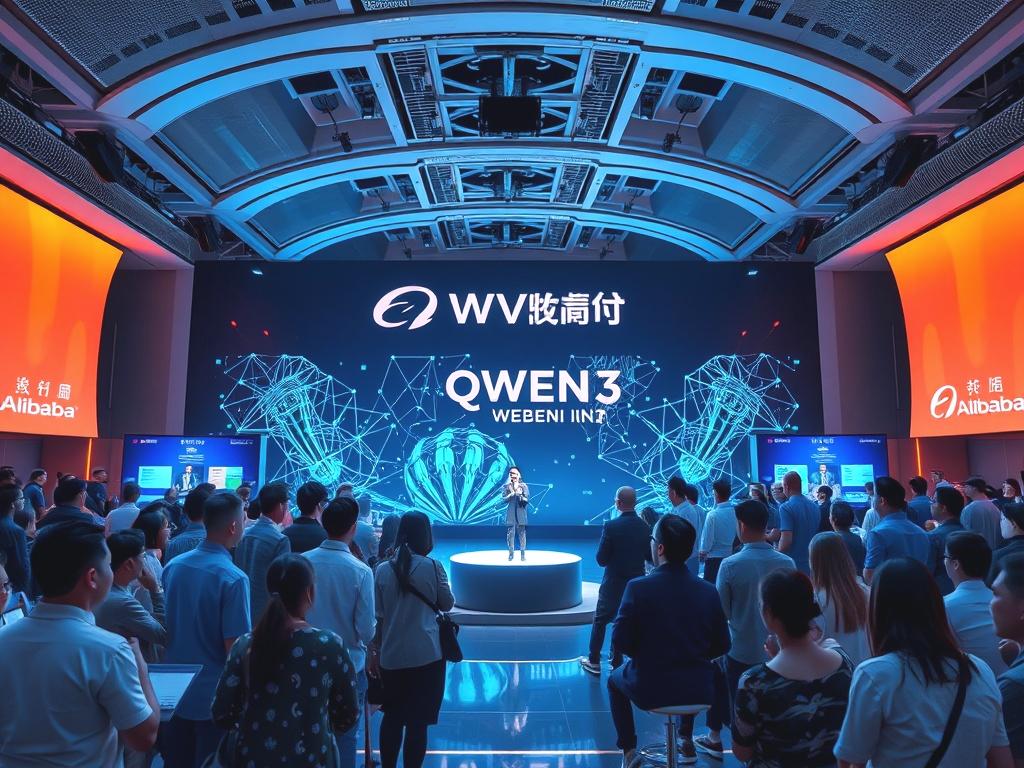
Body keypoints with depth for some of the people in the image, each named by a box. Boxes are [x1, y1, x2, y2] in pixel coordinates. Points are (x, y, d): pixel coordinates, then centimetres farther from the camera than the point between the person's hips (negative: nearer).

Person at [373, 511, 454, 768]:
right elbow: (447, 604, 3)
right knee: (417, 722, 7)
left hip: (391, 656, 3)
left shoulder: (383, 569, -2)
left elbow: (378, 617, 1)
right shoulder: (432, 566, -8)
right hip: (426, 656, -3)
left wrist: (377, 649, 12)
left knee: (392, 717, 21)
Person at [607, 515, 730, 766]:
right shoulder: (709, 591, -9)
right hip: (699, 690, 3)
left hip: (649, 689, -3)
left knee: (615, 679, 31)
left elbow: (620, 642, -12)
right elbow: (721, 646, 1)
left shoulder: (638, 587, -18)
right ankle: (687, 741, 43)